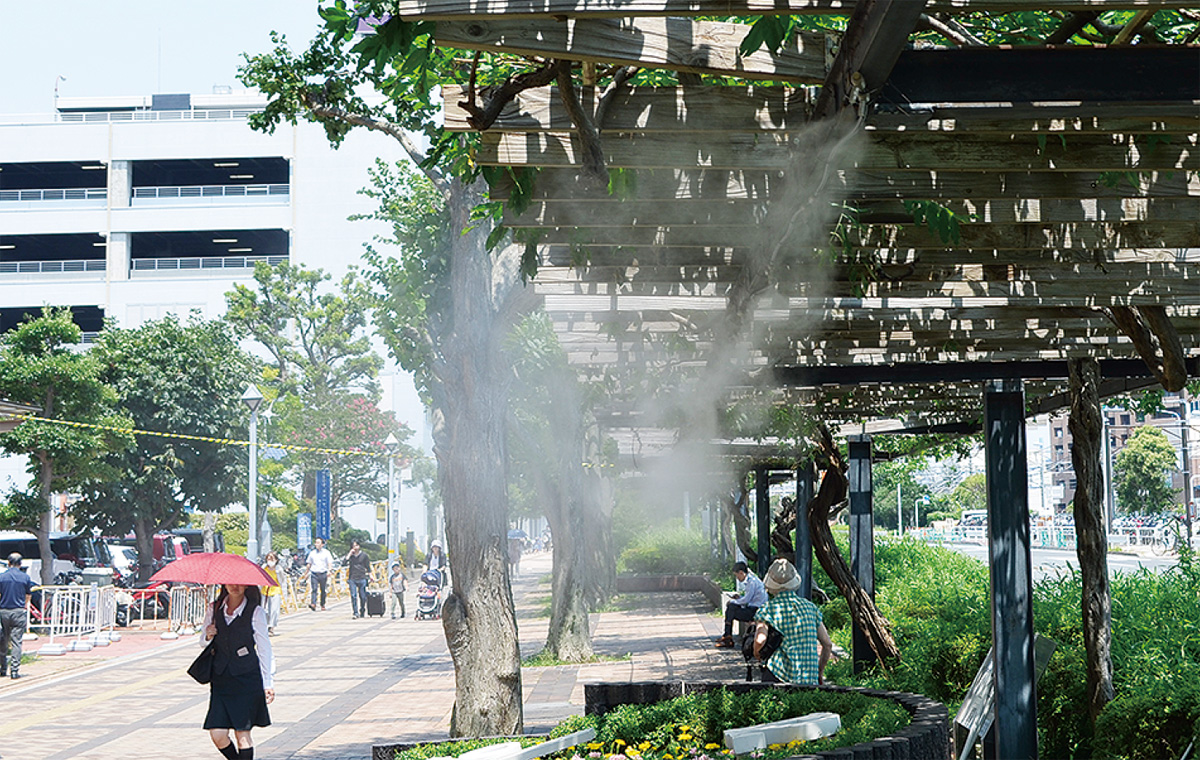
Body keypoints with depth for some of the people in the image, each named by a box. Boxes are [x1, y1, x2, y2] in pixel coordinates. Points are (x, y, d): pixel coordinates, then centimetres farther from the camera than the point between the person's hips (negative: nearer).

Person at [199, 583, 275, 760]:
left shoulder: (255, 612, -4)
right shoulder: (214, 609, 5)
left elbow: (264, 649, 0)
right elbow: (203, 644, 16)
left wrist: (268, 683, -3)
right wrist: (208, 636, -8)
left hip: (247, 679, -3)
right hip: (220, 679, 3)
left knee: (242, 734, -3)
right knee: (217, 734, -4)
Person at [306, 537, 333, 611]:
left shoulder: (326, 552, 3)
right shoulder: (312, 553, 12)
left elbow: (330, 563, -3)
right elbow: (309, 563, 20)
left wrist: (329, 571, -18)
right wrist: (307, 572, 19)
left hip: (323, 573, -1)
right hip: (314, 573, 1)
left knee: (323, 590, 7)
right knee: (314, 589, -13)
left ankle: (323, 605, 18)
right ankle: (313, 604, -23)